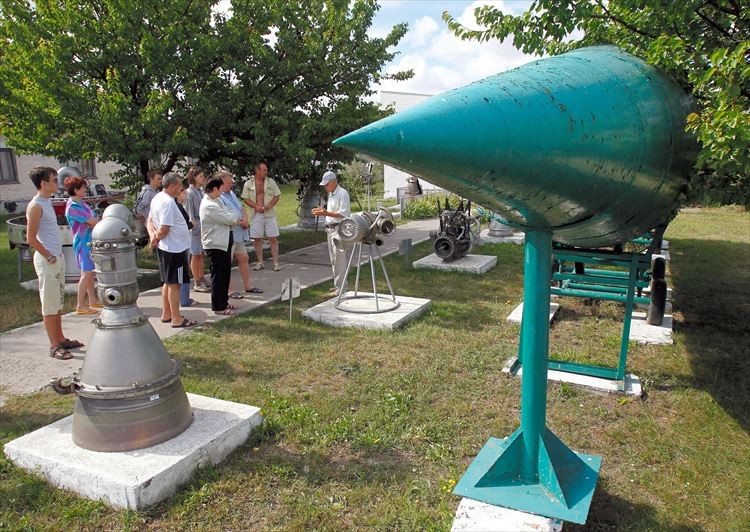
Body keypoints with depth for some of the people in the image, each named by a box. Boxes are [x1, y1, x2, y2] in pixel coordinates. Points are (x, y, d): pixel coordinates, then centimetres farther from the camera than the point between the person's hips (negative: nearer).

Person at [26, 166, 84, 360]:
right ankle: (54, 346, 6)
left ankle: (61, 339, 26)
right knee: (49, 305, -1)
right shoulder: (35, 206, -15)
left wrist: (57, 255, 13)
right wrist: (49, 257, -12)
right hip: (47, 261, -9)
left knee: (58, 302, 16)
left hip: (58, 258, 9)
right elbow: (31, 238, -18)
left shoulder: (47, 202, 12)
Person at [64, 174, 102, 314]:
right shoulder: (73, 206, -18)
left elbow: (94, 219, 8)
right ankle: (80, 305, -2)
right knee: (87, 273, -8)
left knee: (90, 272, 15)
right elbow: (92, 221, -19)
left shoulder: (81, 203, 11)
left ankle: (93, 300, 24)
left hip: (90, 241, 9)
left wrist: (96, 223, -14)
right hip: (83, 242, -9)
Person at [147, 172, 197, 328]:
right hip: (174, 249, -10)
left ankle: (166, 314, 28)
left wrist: (153, 235, -3)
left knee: (168, 282, 18)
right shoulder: (168, 202, -22)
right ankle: (177, 319, 6)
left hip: (164, 248, 10)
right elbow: (164, 230, -24)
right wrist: (156, 238, -5)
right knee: (174, 284, -2)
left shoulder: (157, 198, 10)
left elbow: (150, 221, 14)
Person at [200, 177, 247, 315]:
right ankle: (218, 307, 10)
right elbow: (228, 218, -19)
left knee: (225, 272, 17)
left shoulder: (217, 200, 10)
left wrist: (238, 220, -7)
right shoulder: (209, 206, -21)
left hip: (224, 241, 10)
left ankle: (223, 302, 30)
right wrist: (240, 220, 0)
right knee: (218, 275, 0)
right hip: (215, 244, -10)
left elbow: (228, 214, 11)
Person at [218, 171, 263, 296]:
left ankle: (248, 285, 27)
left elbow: (241, 208, 19)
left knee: (244, 258, 15)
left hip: (239, 234, 10)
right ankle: (229, 290, 6)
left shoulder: (231, 193, 15)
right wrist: (240, 221, -15)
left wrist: (245, 220, -1)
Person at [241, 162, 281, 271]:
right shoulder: (248, 184, 2)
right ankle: (260, 262, 15)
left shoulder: (271, 182, 5)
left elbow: (277, 196, 7)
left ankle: (275, 263, 4)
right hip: (256, 215, 0)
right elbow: (245, 199, 2)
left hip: (269, 214, 0)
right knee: (257, 239, 5)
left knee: (273, 239, -2)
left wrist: (271, 204, -11)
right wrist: (256, 206, -13)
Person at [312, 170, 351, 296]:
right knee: (333, 259, 14)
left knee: (339, 259, -9)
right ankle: (337, 285, 22)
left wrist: (326, 213, -23)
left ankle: (341, 287, -5)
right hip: (330, 228, 10)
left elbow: (343, 214, -19)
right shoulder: (331, 194, 17)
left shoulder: (342, 193, -13)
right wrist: (322, 210, 9)